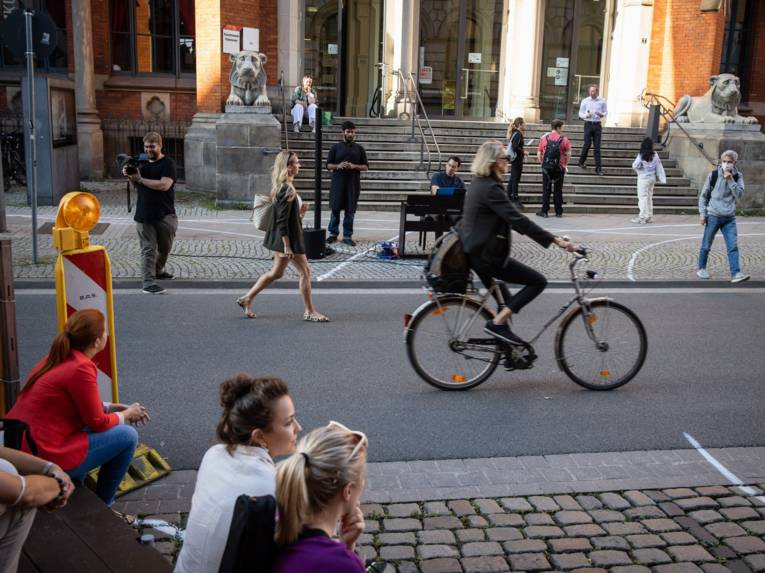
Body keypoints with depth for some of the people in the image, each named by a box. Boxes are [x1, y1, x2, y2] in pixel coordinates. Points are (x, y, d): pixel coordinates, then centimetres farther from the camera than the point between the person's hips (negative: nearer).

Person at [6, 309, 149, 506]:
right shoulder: (82, 368, -20)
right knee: (128, 436, -2)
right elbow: (97, 423, -12)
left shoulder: (57, 358, 8)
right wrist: (126, 415, 6)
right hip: (45, 457, -10)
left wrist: (113, 407, 14)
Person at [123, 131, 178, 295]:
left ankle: (158, 270, 38)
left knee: (164, 247, 14)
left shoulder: (168, 164, -5)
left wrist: (140, 179, -16)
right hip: (144, 215, 2)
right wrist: (130, 176, -2)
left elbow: (164, 185, -20)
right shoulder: (143, 163, 12)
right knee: (148, 249, -4)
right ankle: (148, 282, -8)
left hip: (165, 215, -2)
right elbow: (138, 186, 19)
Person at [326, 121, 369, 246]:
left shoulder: (359, 149, 7)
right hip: (338, 182, -1)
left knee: (350, 210, 2)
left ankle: (347, 236, 9)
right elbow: (328, 165, 6)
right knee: (335, 208, 1)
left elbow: (366, 166, 7)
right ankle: (333, 233, 14)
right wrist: (338, 166, -14)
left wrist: (354, 166, -12)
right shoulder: (336, 147, 5)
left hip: (353, 183, 1)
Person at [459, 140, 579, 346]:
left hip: (475, 251, 10)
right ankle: (497, 323, -5)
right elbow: (517, 220, -26)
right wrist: (556, 241, -26)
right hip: (487, 255, -10)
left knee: (504, 299, 23)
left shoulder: (479, 183, 12)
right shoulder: (491, 188, -20)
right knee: (538, 281, -2)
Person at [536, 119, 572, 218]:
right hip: (559, 168, -1)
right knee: (558, 190, 8)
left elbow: (539, 154, 2)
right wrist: (565, 165, 12)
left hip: (546, 168, 1)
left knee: (546, 189, 7)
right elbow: (568, 154, -3)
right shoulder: (564, 139, -4)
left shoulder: (544, 138, 0)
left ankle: (544, 211, 4)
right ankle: (558, 212, 11)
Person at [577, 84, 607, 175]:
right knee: (587, 144, -5)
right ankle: (581, 161, 20)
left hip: (597, 124, 1)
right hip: (588, 124, 0)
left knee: (597, 146, -1)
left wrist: (602, 115, -14)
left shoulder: (602, 101, 4)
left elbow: (606, 112, 9)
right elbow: (580, 113, 7)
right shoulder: (585, 101, 4)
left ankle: (598, 168, -2)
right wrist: (586, 115, -14)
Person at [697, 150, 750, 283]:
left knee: (733, 246, -8)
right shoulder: (713, 175, -3)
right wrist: (702, 213, -2)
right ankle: (701, 268, 26)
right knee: (706, 245, 7)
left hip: (729, 217, 1)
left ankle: (735, 273, -10)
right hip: (713, 216, -1)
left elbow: (739, 194, -10)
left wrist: (731, 180, -18)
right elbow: (703, 195, 4)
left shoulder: (738, 176, 2)